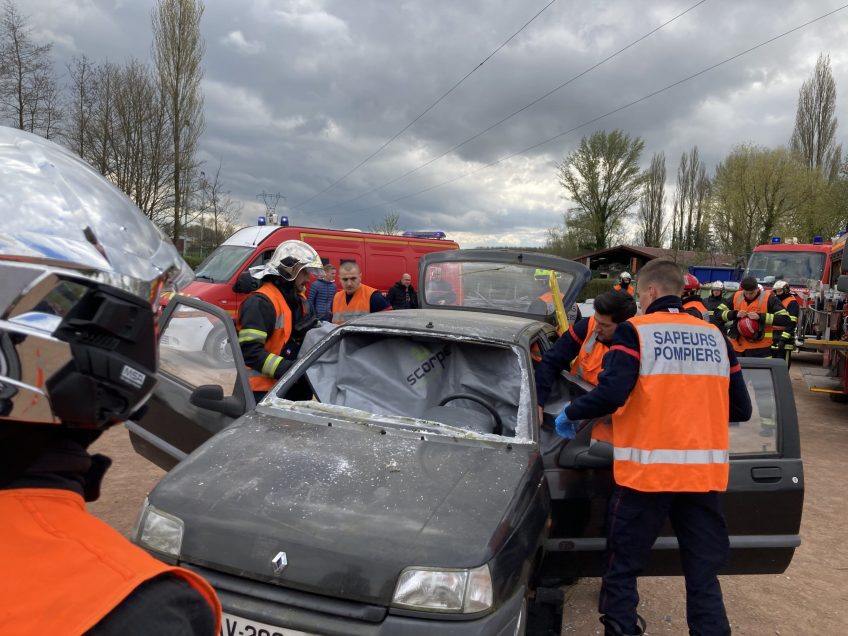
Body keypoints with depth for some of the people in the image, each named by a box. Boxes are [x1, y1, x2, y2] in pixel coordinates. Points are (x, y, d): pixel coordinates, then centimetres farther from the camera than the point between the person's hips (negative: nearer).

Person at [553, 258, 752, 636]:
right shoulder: (715, 336, 11)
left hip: (647, 468, -4)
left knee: (623, 567, 9)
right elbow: (741, 409, 13)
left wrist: (569, 414, -2)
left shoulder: (635, 331, -5)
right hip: (705, 469, 5)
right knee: (703, 573, 13)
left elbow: (612, 393, -18)